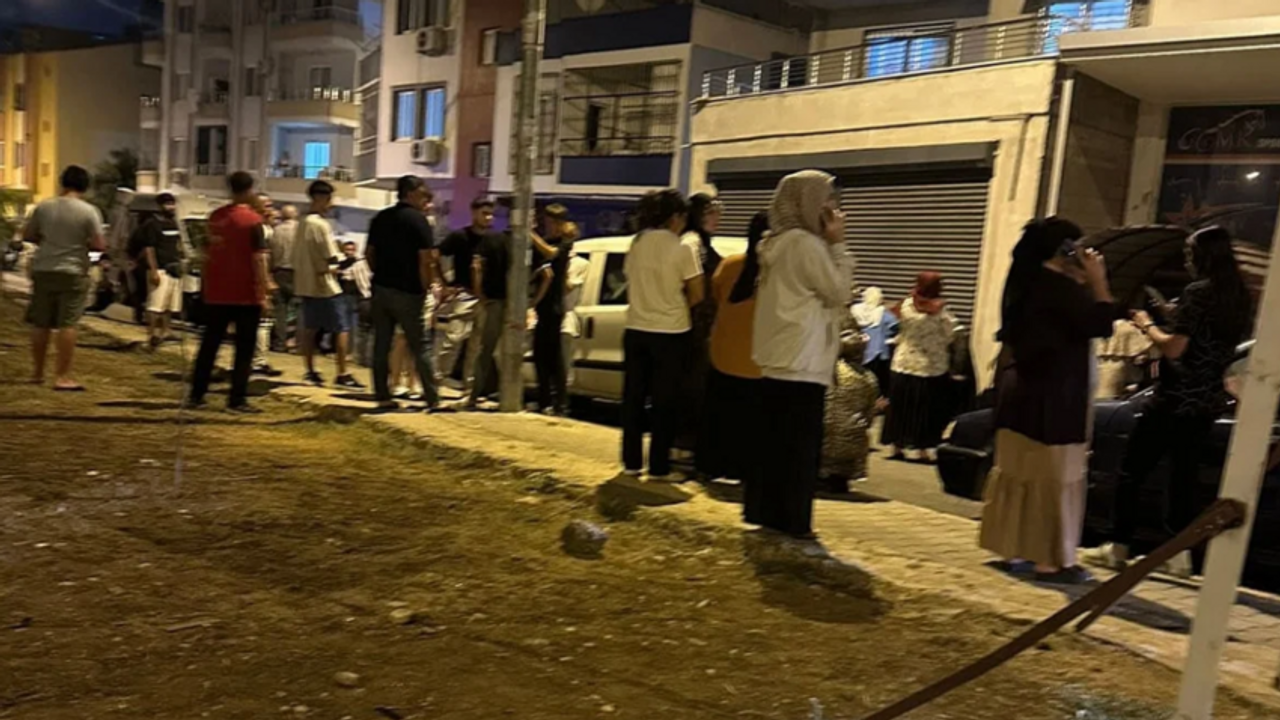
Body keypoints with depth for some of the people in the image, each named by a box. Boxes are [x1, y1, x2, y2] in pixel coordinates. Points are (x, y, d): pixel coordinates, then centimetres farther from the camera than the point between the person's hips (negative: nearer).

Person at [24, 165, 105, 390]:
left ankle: (37, 372, 23)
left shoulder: (44, 207, 2)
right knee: (67, 325, -3)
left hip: (43, 270, 4)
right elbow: (99, 245, -12)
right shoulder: (89, 211, -10)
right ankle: (62, 376, -4)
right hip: (72, 273, -4)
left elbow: (27, 235, 10)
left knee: (40, 324, 13)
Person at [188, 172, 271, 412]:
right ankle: (237, 400, 1)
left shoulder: (215, 217, 9)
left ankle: (196, 395, 16)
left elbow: (207, 253, 15)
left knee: (209, 344, 13)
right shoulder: (252, 219, -10)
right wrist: (263, 291, -12)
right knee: (244, 348, 2)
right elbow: (258, 258, -15)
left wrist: (205, 284, 22)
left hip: (216, 292, 6)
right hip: (245, 294, -6)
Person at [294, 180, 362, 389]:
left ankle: (311, 372, 18)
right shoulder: (321, 224, -16)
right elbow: (332, 257, -18)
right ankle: (342, 375, -3)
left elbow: (298, 255, 14)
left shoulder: (303, 223, 10)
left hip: (306, 284, 9)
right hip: (324, 285, -9)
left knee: (309, 329, 13)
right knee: (341, 330, -3)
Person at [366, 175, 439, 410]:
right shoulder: (418, 220, -10)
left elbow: (369, 254, 15)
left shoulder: (380, 218, 11)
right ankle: (432, 398, 5)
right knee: (419, 346, 2)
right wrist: (425, 287, -6)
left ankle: (383, 397, 11)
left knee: (381, 344, 8)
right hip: (408, 293, -6)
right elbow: (426, 260, -16)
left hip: (381, 289, 6)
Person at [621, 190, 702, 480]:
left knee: (633, 398, 12)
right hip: (670, 334, -4)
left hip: (636, 331, 5)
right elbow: (696, 296, -7)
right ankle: (658, 468, 7)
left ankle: (631, 463, 18)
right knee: (665, 402, 4)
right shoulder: (682, 250, -11)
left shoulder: (636, 244, 3)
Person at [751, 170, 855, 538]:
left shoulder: (778, 242, 16)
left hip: (777, 362, 10)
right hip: (801, 364, -10)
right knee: (800, 449, -2)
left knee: (775, 446, 13)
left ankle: (766, 515, 19)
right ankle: (791, 523, 3)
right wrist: (837, 244, -3)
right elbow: (838, 291, -7)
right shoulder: (806, 243, -13)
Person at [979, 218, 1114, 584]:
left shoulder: (1027, 282, 11)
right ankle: (1052, 559, 4)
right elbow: (1100, 322, -14)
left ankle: (1018, 549, 22)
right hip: (1052, 399, -9)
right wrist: (1098, 281, -4)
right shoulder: (1058, 286, -17)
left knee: (1019, 473, 13)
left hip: (1023, 393, 9)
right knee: (1056, 479, -1)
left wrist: (1083, 284, 11)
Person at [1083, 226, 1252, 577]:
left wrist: (1147, 326, -5)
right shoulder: (1241, 298, 9)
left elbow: (1174, 349, -20)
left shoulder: (1198, 292, -16)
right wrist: (1174, 321, 17)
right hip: (1208, 402, 8)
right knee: (1184, 474, 13)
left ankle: (1119, 547, 7)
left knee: (1133, 471, 2)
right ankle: (1181, 553, 14)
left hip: (1176, 399, -8)